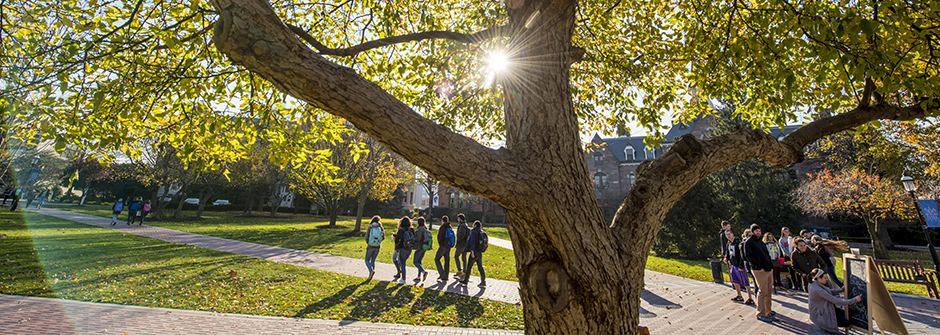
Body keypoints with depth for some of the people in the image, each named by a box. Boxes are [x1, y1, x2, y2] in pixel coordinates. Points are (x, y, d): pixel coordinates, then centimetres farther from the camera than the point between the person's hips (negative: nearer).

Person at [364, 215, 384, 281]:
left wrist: (368, 243, 10)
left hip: (370, 246, -2)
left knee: (367, 261, 11)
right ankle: (370, 276, 14)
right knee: (373, 261, 16)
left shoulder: (370, 227, -6)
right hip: (377, 246, 3)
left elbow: (366, 237, -8)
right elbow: (383, 237, -2)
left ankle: (371, 270, -16)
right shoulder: (381, 228, -2)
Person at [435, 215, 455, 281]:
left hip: (443, 246, -7)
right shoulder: (450, 228, 8)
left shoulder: (442, 227, -13)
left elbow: (439, 236, -12)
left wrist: (439, 243, 6)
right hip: (449, 247, 7)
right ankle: (446, 277, 12)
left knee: (437, 259, 4)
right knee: (447, 261, 9)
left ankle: (442, 274, -4)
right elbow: (452, 237, 13)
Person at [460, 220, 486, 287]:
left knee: (469, 266, 4)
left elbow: (473, 241, -21)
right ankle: (483, 282, 6)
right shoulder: (482, 232, 11)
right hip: (480, 253, 7)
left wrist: (472, 251, -24)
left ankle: (466, 280, 13)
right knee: (480, 267, 8)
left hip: (475, 252, -7)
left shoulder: (474, 232, -12)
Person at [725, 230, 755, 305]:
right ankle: (739, 296, 28)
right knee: (735, 281, 15)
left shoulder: (738, 242, -17)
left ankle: (750, 299, 9)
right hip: (733, 265, 8)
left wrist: (741, 266, -22)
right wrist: (726, 258, 3)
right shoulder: (729, 244, 8)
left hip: (740, 265, -8)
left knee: (745, 282, -1)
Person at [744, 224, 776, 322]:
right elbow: (748, 256, -14)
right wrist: (759, 267, -18)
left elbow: (767, 255, 25)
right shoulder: (749, 242, -5)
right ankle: (761, 314, 0)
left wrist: (771, 266, 11)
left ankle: (768, 313, 20)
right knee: (763, 292, -8)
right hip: (759, 271, -8)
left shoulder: (761, 242, 21)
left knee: (769, 291, 10)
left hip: (769, 269, 8)